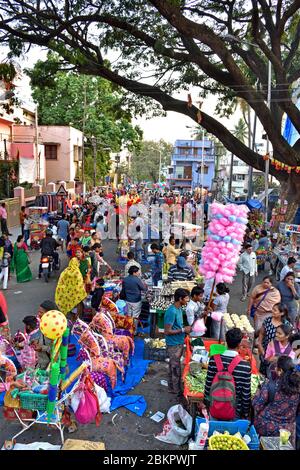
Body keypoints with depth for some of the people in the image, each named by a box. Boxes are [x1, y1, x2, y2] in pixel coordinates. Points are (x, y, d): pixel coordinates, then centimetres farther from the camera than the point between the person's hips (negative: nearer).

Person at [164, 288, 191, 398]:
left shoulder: (179, 308, 3)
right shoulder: (172, 312, -27)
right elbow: (167, 331, -25)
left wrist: (185, 330, 2)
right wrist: (183, 330, -20)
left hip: (179, 343, 9)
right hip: (173, 345, -9)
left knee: (173, 367, 21)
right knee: (176, 368, 5)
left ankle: (172, 387, 36)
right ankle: (178, 392, 20)